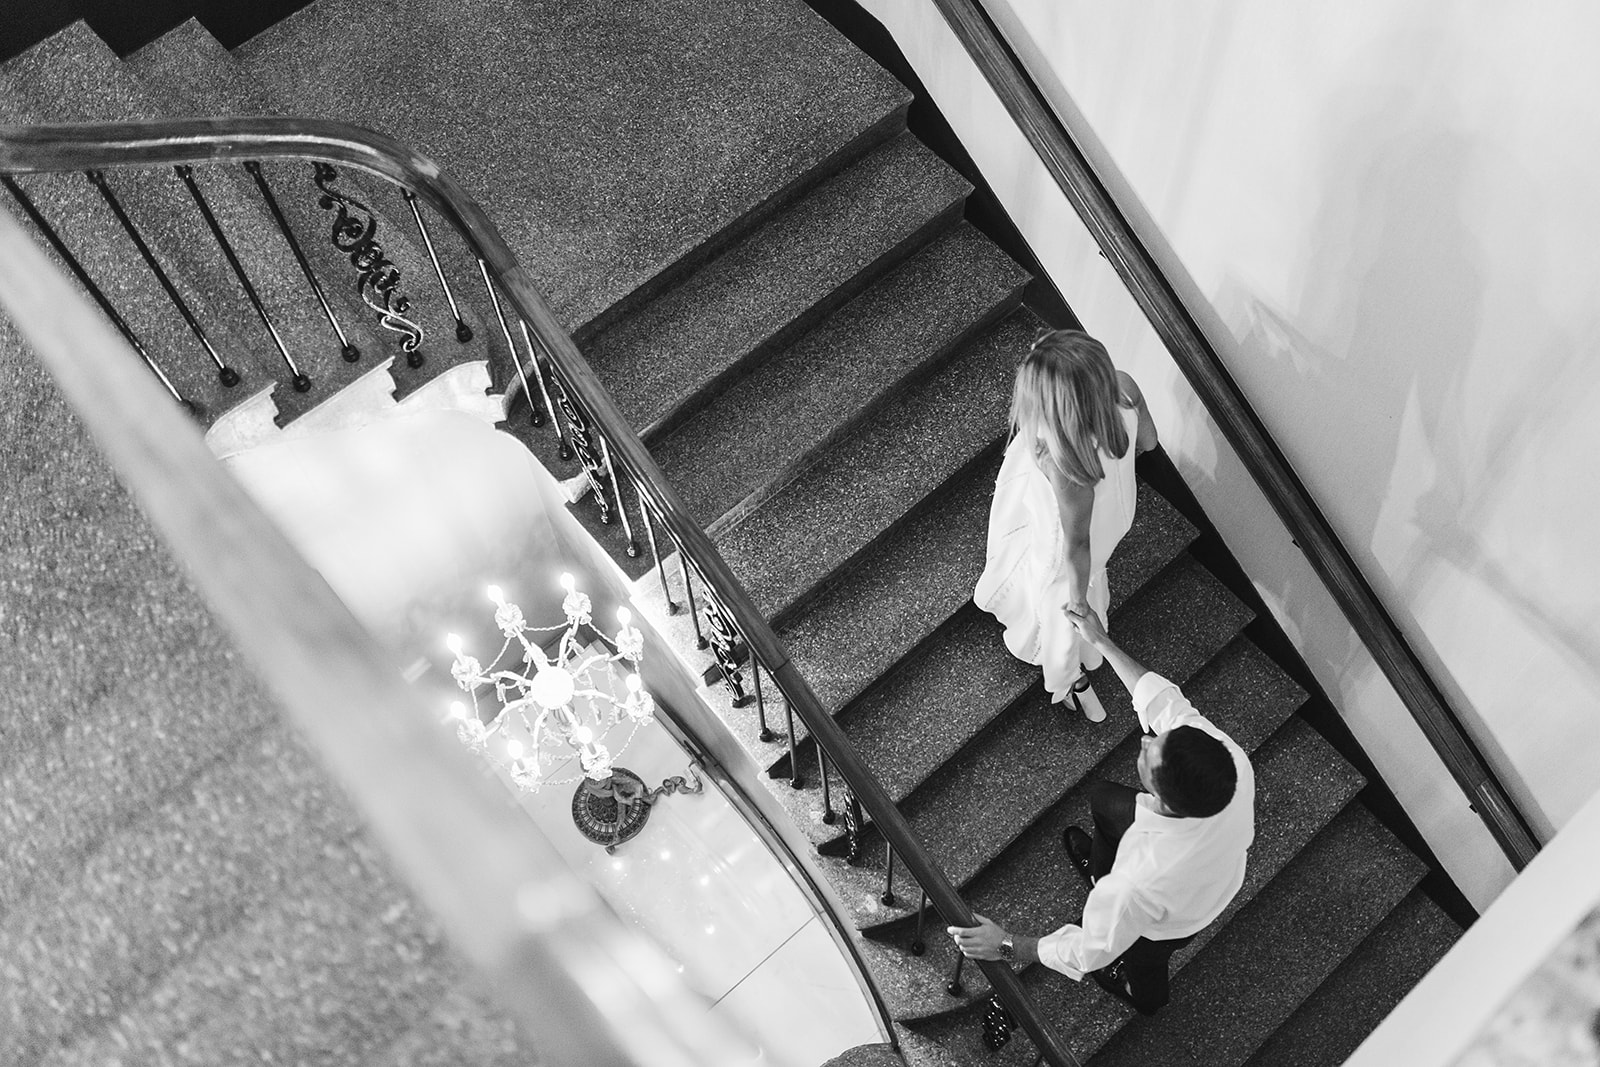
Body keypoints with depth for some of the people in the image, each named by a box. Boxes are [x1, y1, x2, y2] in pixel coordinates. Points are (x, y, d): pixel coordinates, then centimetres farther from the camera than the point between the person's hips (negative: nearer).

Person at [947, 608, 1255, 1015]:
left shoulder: (1140, 884, -50)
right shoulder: (1234, 761, -39)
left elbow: (1087, 952, -33)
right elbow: (1164, 703, -20)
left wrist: (1007, 945, -21)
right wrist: (1100, 641, -12)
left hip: (1168, 926, -5)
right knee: (1101, 797, 25)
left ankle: (1141, 995, 66)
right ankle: (1101, 871, 57)